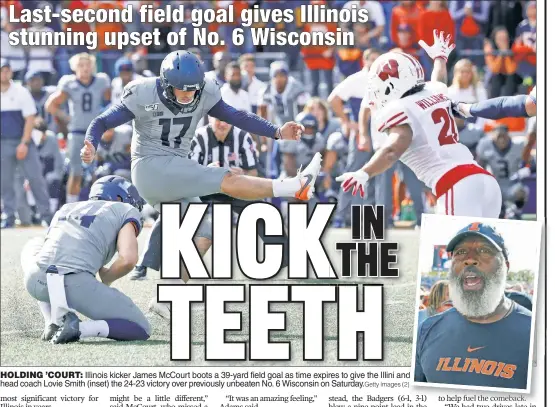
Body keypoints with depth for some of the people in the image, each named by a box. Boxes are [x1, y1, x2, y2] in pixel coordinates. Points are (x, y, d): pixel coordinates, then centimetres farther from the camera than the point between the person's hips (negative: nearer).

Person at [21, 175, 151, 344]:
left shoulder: (67, 209, 33)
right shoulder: (126, 211, 18)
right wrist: (106, 280, 19)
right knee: (141, 330, 13)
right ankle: (77, 329, -10)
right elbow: (128, 259, 1)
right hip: (76, 284, -4)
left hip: (36, 280, 4)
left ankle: (54, 322, 20)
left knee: (33, 247, 41)